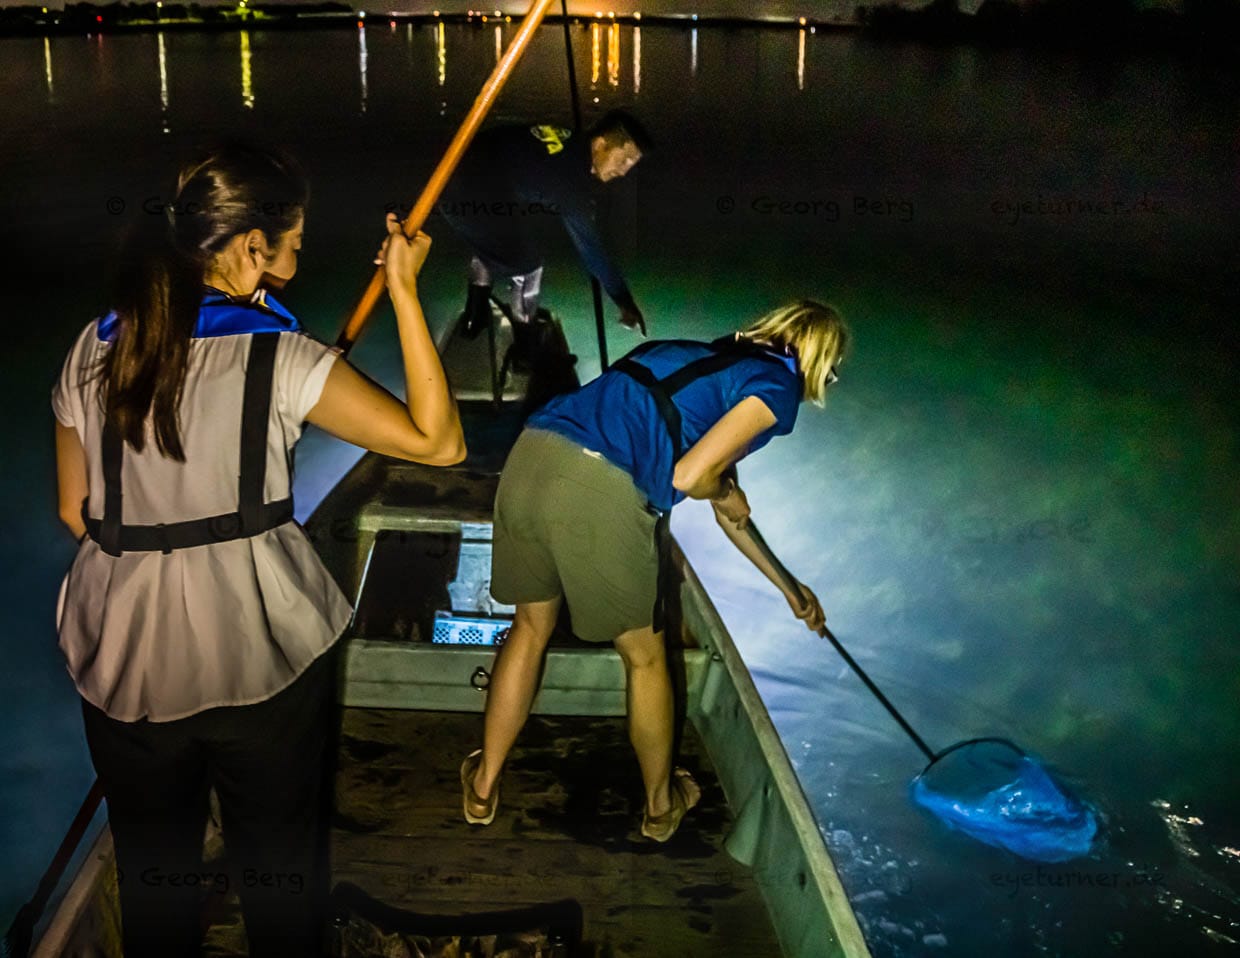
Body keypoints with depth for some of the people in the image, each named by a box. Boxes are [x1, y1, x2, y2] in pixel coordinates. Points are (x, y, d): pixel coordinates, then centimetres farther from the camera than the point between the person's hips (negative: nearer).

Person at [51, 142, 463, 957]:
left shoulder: (94, 350, 0)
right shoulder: (280, 359, -14)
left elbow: (75, 512, 5)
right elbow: (438, 442, -16)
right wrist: (405, 294, -13)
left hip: (122, 656, 4)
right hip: (260, 654, -4)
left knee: (151, 867, 22)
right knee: (281, 867, 16)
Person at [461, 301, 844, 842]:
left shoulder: (711, 357, 30)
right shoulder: (778, 385, 6)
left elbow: (728, 511, 37)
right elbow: (689, 475, -7)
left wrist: (788, 589, 47)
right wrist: (724, 493, 17)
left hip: (529, 458, 7)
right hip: (601, 493, -7)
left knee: (530, 629, 28)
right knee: (644, 656, 18)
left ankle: (484, 786, 42)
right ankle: (660, 803, 41)